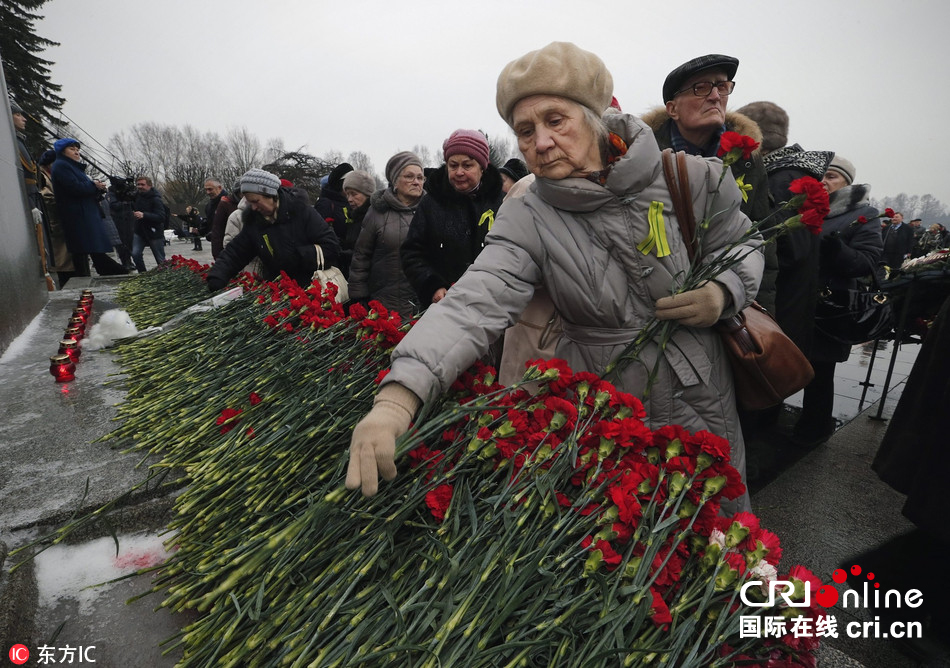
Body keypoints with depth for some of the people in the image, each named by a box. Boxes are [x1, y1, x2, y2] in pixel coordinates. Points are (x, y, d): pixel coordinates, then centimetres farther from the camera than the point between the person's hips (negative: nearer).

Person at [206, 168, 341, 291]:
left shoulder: (302, 212, -6)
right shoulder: (253, 222, 8)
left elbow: (332, 247, -11)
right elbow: (233, 254, 12)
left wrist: (296, 256, -15)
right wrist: (215, 280, -5)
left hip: (311, 288, -4)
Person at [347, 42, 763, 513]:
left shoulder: (690, 180, -10)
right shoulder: (525, 221, -14)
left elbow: (742, 246, 7)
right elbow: (475, 302, -29)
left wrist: (723, 292, -16)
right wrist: (398, 395, -43)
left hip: (704, 405, 2)